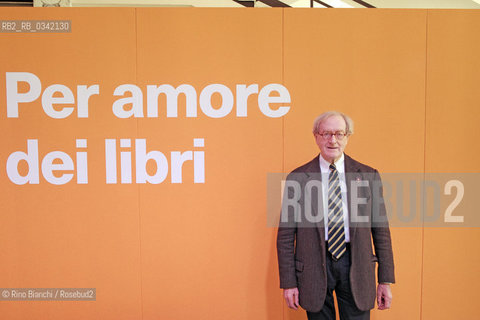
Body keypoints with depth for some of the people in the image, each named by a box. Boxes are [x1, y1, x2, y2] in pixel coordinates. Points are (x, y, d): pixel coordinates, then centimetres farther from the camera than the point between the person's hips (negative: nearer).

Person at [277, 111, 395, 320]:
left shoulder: (368, 176, 3)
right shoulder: (298, 178, -1)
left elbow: (381, 230, 5)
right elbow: (286, 234, -1)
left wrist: (385, 280, 3)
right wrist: (289, 283, -3)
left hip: (356, 265, 1)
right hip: (315, 266, -1)